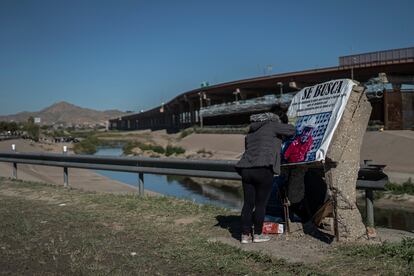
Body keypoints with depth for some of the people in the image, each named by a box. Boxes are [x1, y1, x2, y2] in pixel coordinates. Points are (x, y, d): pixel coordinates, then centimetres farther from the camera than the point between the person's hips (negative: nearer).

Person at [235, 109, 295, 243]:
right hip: (263, 169, -6)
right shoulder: (272, 126, 4)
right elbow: (291, 130, 7)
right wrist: (283, 125, 29)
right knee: (261, 203, 4)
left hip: (246, 169, 6)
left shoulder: (251, 132, 25)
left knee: (248, 203, 10)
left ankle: (245, 235, 12)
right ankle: (257, 234, 11)